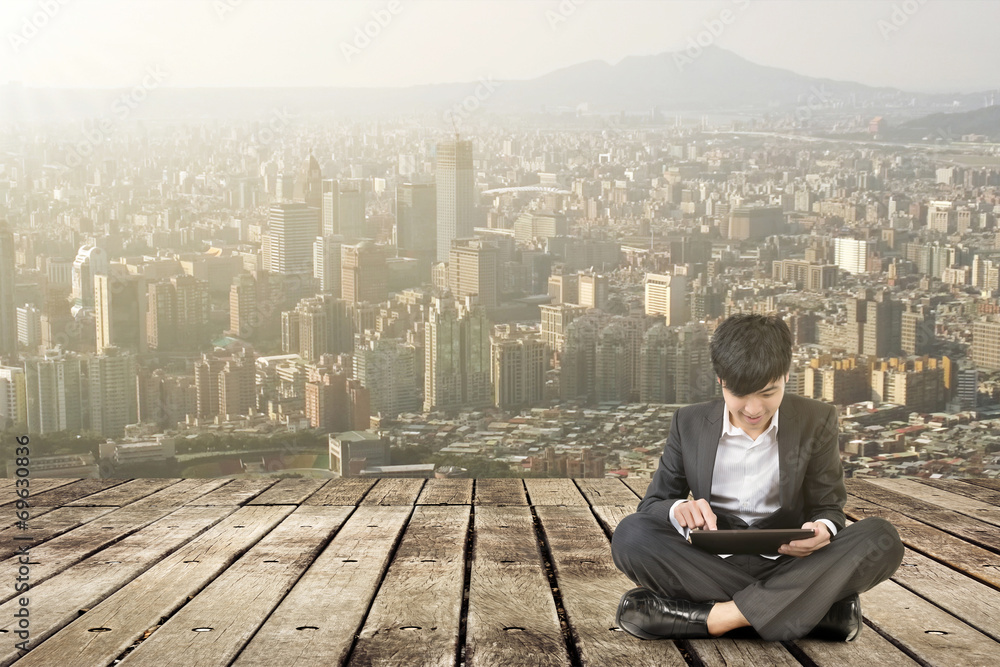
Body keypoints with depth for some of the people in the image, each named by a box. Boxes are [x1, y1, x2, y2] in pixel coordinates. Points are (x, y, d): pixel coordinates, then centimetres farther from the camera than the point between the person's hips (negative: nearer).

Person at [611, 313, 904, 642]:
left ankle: (711, 617, -32)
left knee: (882, 539, -27)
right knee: (630, 534, -28)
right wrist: (678, 509, -23)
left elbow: (829, 507, 6)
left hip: (788, 563, 0)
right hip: (712, 565, 0)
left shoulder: (816, 421, 4)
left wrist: (823, 529, -21)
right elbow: (652, 503, 4)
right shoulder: (689, 423, 4)